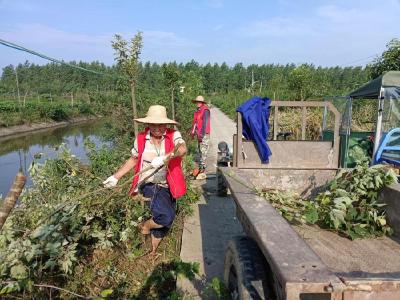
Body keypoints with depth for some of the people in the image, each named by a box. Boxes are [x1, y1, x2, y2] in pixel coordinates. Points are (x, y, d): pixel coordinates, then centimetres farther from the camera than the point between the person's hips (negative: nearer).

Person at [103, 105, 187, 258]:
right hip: (148, 184, -2)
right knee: (166, 216, -25)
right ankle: (145, 225, 10)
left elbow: (182, 149, -27)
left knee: (164, 223, 17)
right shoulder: (141, 139, -2)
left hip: (167, 187, 2)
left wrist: (164, 157, -44)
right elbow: (133, 159, 11)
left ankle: (153, 251, 46)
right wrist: (116, 177, 8)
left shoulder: (174, 135, -7)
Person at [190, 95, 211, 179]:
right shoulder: (197, 111, 17)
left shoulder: (205, 111, -11)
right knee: (200, 151, 13)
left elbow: (205, 123, -18)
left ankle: (202, 171, -9)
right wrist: (192, 132, 19)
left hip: (204, 135, -9)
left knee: (203, 152, -10)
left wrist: (202, 134, -21)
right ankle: (201, 169, 21)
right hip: (199, 135, 9)